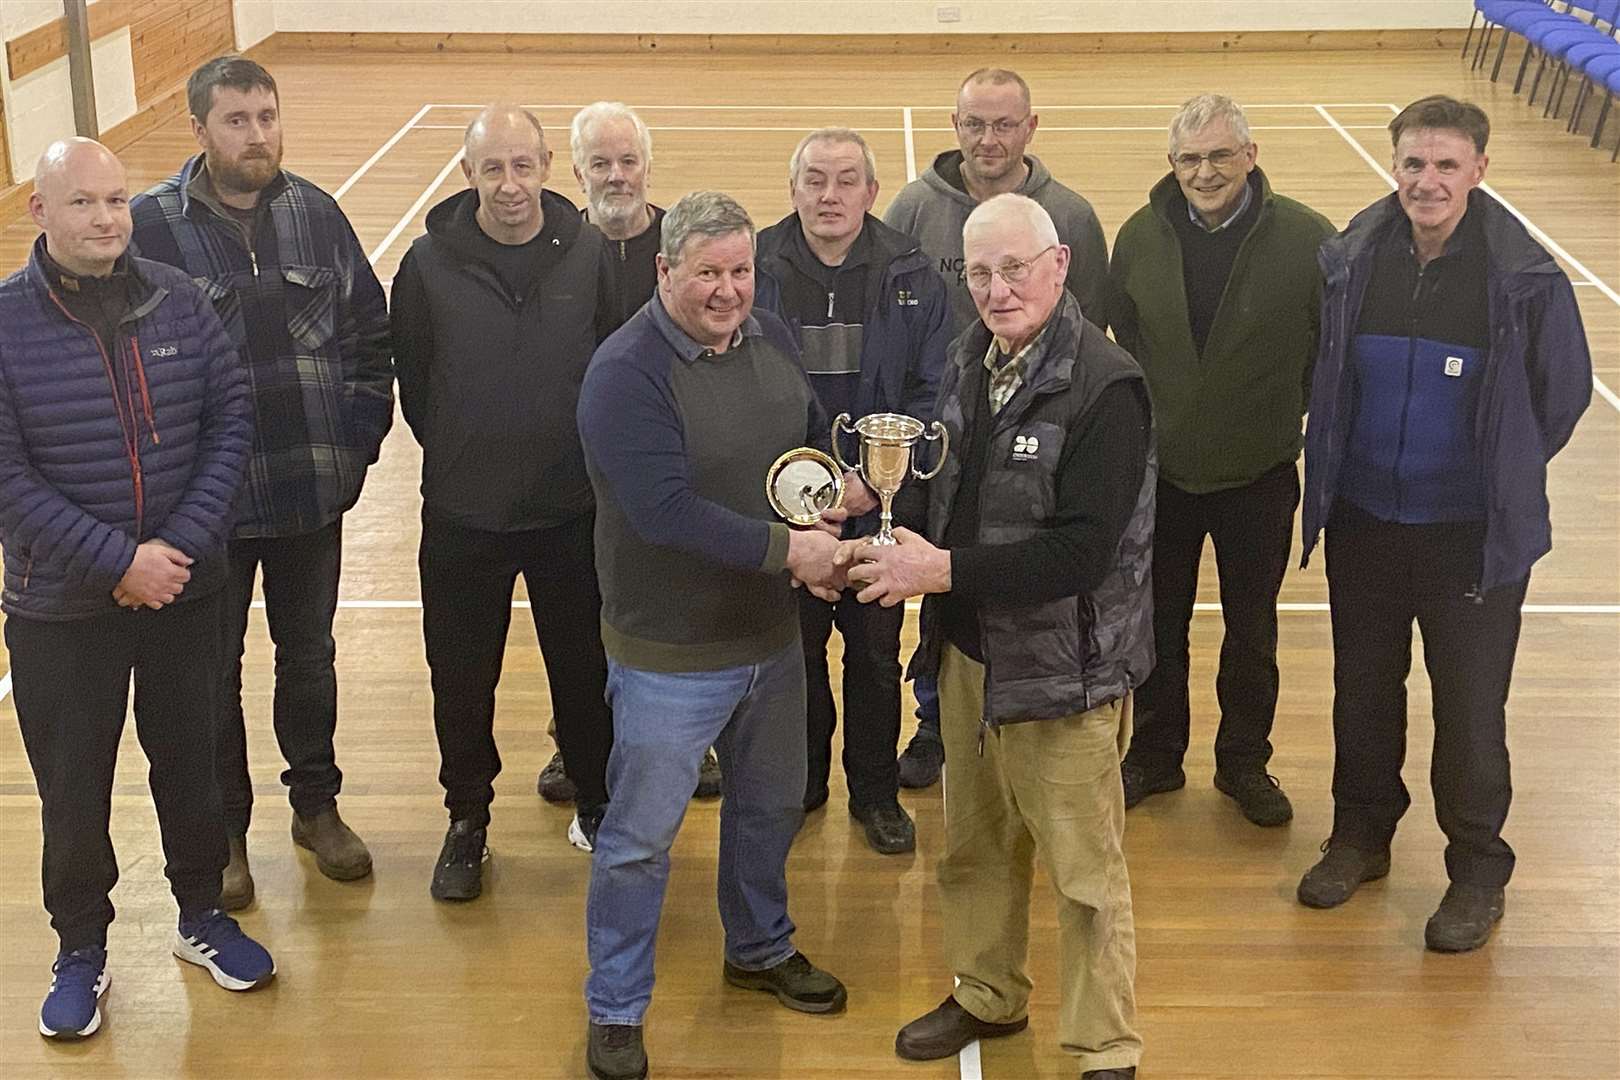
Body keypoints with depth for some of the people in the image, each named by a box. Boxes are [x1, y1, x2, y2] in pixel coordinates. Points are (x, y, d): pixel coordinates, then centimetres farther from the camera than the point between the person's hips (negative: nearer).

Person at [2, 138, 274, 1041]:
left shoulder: (177, 299, -4)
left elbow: (232, 417, -4)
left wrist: (182, 543, -14)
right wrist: (118, 560, -19)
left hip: (184, 591, 2)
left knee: (192, 762, 17)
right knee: (73, 788, 11)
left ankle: (203, 915, 38)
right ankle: (82, 951, 31)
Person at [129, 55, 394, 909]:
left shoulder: (316, 214, -1)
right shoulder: (151, 226, -11)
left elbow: (372, 332, 6)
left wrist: (361, 435, -1)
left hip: (314, 490, 3)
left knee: (310, 654, 19)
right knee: (213, 671, 12)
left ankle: (316, 805, 38)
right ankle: (224, 830, 30)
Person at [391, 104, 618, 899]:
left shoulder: (589, 253, -5)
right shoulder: (430, 263, -8)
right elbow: (412, 382, 2)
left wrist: (588, 462, 2)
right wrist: (457, 459, 5)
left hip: (571, 508, 1)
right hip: (463, 513, 0)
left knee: (584, 667, 13)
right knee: (462, 678, 11)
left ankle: (597, 804, 34)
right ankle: (467, 820, 30)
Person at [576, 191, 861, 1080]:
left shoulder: (770, 339, 1)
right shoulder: (626, 373, -22)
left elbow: (812, 435, 14)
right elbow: (665, 511, -30)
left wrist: (844, 485, -8)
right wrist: (789, 548, -28)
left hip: (771, 638, 7)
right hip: (669, 656, -7)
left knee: (770, 807, 24)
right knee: (639, 838, 6)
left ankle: (760, 949, 48)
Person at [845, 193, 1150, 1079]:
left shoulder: (1106, 386, -20)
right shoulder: (969, 360, 3)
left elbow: (1081, 547, -26)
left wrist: (946, 571, -24)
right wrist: (897, 548, -3)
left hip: (1061, 668, -7)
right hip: (968, 650, 7)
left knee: (1084, 871, 5)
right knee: (976, 846, 22)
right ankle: (987, 996, 43)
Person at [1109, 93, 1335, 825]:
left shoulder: (1306, 238, -15)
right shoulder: (1140, 237, -6)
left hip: (1260, 473, -2)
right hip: (1160, 471, 2)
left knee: (1252, 631, 15)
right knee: (1159, 625, 16)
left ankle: (1245, 763, 33)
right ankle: (1155, 756, 34)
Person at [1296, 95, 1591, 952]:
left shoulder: (1524, 277, -14)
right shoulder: (1351, 258, -5)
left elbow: (1564, 393, -1)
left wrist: (1503, 476, 5)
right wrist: (1339, 462, 11)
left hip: (1473, 534, -3)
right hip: (1362, 520, 3)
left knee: (1470, 708, 5)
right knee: (1362, 690, 17)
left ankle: (1478, 871, 24)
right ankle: (1361, 834, 38)